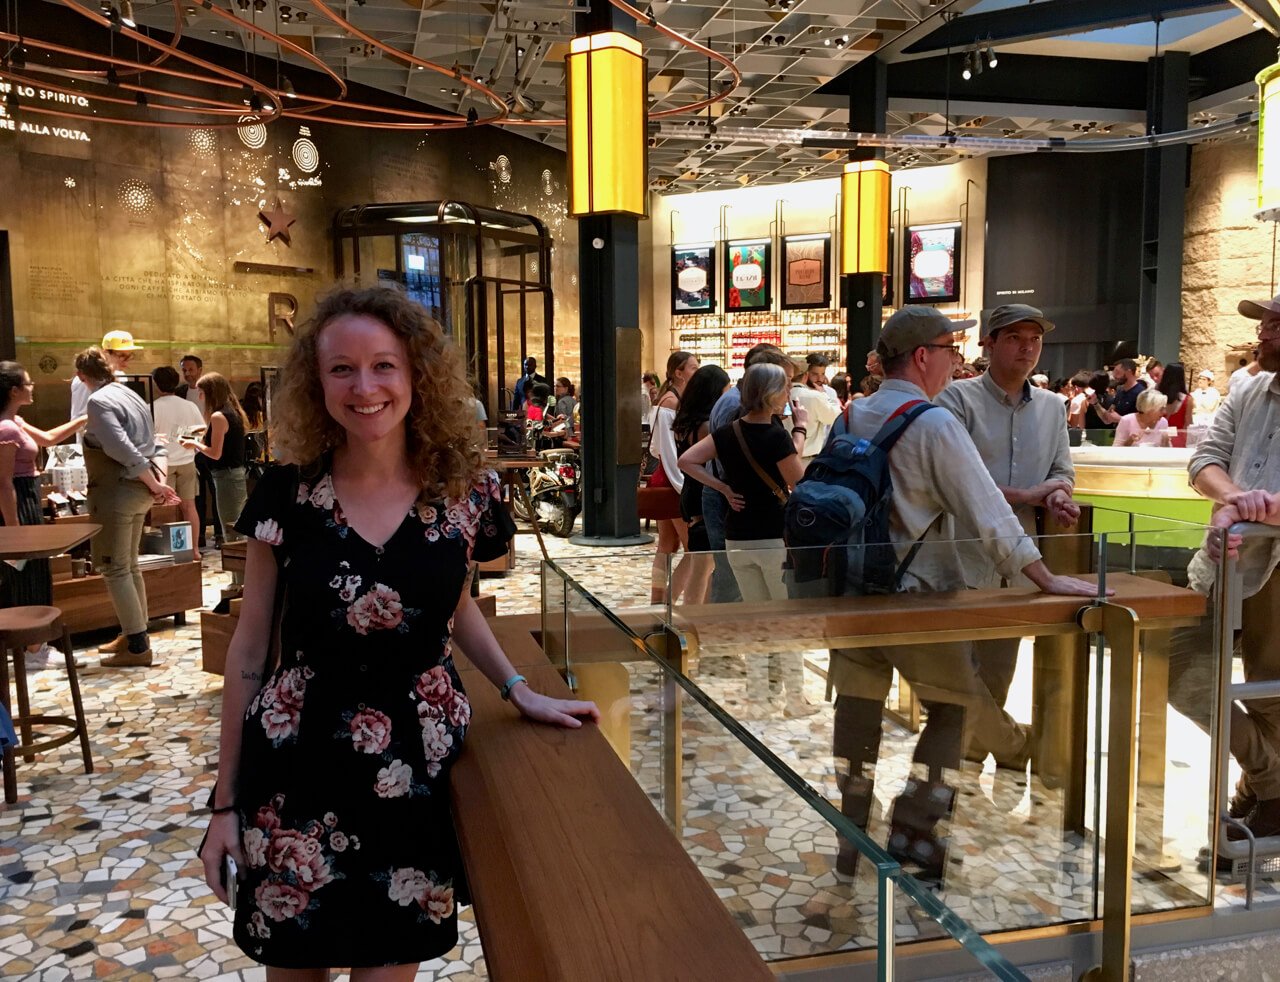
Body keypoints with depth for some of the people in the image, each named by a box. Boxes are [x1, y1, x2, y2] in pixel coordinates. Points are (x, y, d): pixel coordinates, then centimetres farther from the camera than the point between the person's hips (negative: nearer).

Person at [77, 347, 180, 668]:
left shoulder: (99, 402, -14)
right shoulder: (129, 394, 13)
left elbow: (122, 449, -23)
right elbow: (144, 445, 13)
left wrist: (155, 485, -16)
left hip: (117, 491, -9)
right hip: (137, 489, 9)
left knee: (114, 568, -2)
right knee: (128, 565, 17)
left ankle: (138, 647, -1)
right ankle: (134, 635, 25)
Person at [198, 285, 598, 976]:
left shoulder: (463, 492, -6)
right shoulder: (286, 494, -8)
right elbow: (249, 647, 0)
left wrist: (519, 691, 3)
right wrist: (226, 801, 3)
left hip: (417, 777, 1)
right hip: (294, 778, 0)